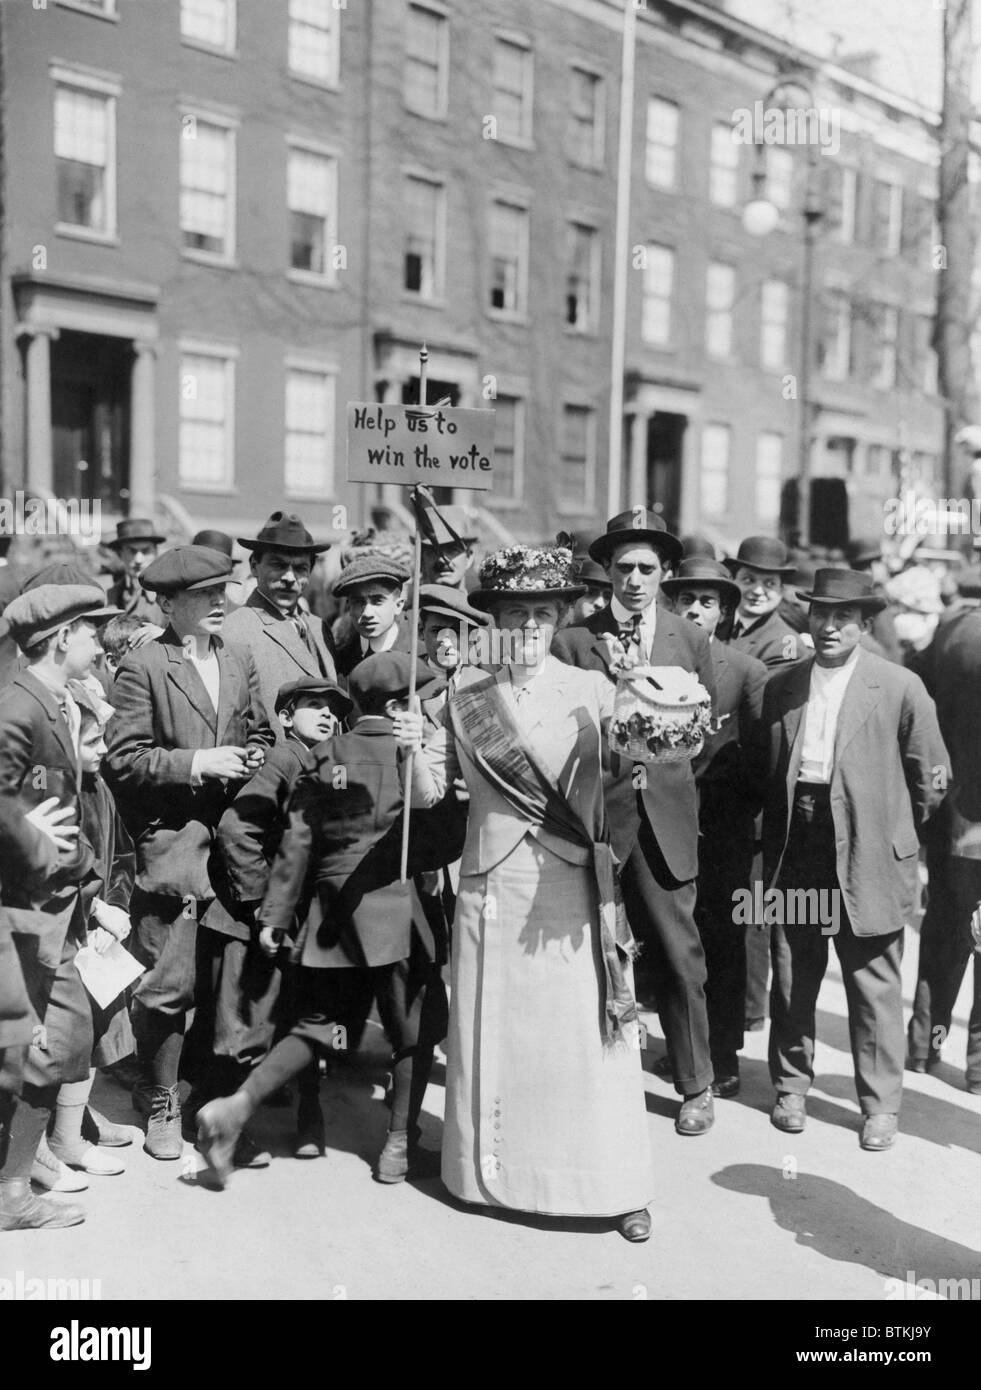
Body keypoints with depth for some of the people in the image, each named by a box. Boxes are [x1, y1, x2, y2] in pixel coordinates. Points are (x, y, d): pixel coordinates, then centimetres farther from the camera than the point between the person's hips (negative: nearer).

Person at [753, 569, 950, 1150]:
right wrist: (780, 833, 10)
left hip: (866, 861, -3)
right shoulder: (781, 686, 7)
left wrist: (893, 831, 8)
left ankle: (881, 1105, 19)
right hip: (795, 857, 3)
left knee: (874, 987, 5)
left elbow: (931, 778, 3)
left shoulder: (900, 687, -4)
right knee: (791, 981, 11)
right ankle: (791, 1086, 28)